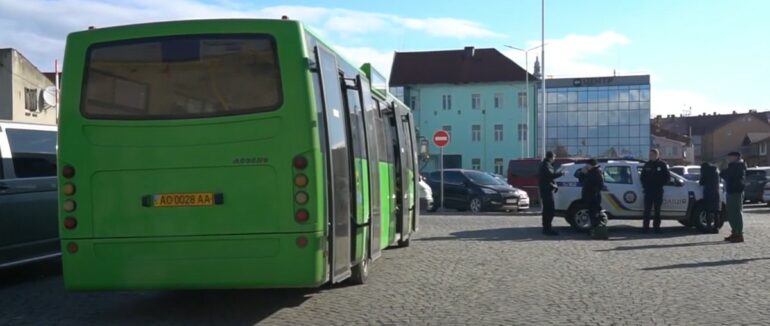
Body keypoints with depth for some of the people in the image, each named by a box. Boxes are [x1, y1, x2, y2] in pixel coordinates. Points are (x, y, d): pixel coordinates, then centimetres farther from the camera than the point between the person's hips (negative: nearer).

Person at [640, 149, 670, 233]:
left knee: (657, 210, 3)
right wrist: (644, 185, 6)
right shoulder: (647, 165, 11)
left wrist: (660, 184, -4)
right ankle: (645, 226, 0)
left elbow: (668, 176, 2)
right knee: (647, 209, -2)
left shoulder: (662, 164, 1)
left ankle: (656, 226, 8)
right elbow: (642, 176, 19)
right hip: (648, 191, 2)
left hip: (658, 191, -2)